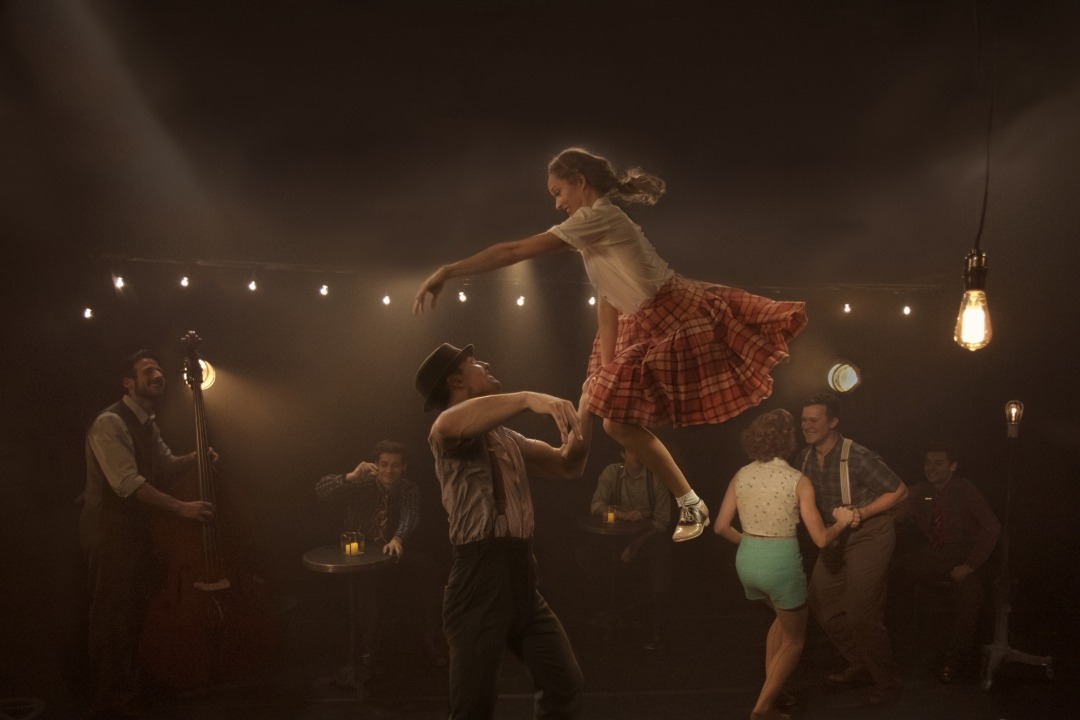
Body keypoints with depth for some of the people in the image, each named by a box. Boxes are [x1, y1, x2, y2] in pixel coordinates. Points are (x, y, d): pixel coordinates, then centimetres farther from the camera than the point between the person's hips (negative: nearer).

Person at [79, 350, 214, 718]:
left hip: (136, 524, 9)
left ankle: (130, 687, 27)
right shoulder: (110, 423, -17)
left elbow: (166, 464, 21)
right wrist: (182, 507, -28)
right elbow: (128, 483, -26)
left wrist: (193, 458, -1)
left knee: (134, 609, 14)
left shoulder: (147, 424, 13)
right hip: (108, 525, -9)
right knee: (111, 613, -2)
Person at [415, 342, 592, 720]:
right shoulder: (451, 433, -7)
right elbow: (449, 425, -33)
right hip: (480, 581, -8)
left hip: (523, 580, 8)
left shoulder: (509, 437, 19)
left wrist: (586, 404, 8)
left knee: (565, 684, 14)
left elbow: (568, 464, 17)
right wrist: (528, 399, -42)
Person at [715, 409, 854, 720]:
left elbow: (721, 527, 4)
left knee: (783, 617, 33)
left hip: (747, 561, 5)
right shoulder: (799, 481, -11)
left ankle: (771, 692, 32)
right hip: (781, 563, -5)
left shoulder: (741, 476, 1)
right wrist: (842, 521, 9)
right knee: (794, 639, 18)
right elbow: (821, 539, -11)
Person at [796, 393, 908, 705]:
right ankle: (859, 664, 31)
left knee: (861, 612, -7)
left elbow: (899, 491, -18)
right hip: (836, 537, 7)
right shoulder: (805, 458, -4)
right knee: (822, 604, 10)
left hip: (869, 536, -7)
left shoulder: (857, 457, -24)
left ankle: (887, 681, 14)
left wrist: (862, 512, -25)